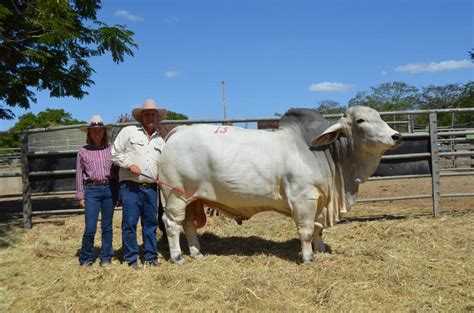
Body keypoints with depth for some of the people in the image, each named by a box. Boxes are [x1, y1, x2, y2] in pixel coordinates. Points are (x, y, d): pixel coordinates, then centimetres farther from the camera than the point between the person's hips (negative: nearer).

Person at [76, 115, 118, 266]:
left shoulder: (111, 149, 6)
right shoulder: (83, 151, 5)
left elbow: (117, 170, 6)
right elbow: (79, 175, 6)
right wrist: (80, 196, 3)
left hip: (109, 189, 1)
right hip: (91, 190, -1)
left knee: (107, 226, 9)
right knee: (90, 228, -3)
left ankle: (106, 257, 21)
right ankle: (86, 258, 16)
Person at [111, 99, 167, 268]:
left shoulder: (160, 141, 19)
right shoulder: (129, 131, 4)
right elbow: (115, 153, 1)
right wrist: (130, 164, -12)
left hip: (151, 188, 5)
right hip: (130, 186, -4)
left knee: (151, 223, 8)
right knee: (129, 223, -3)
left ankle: (151, 257, 19)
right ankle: (131, 258, 9)